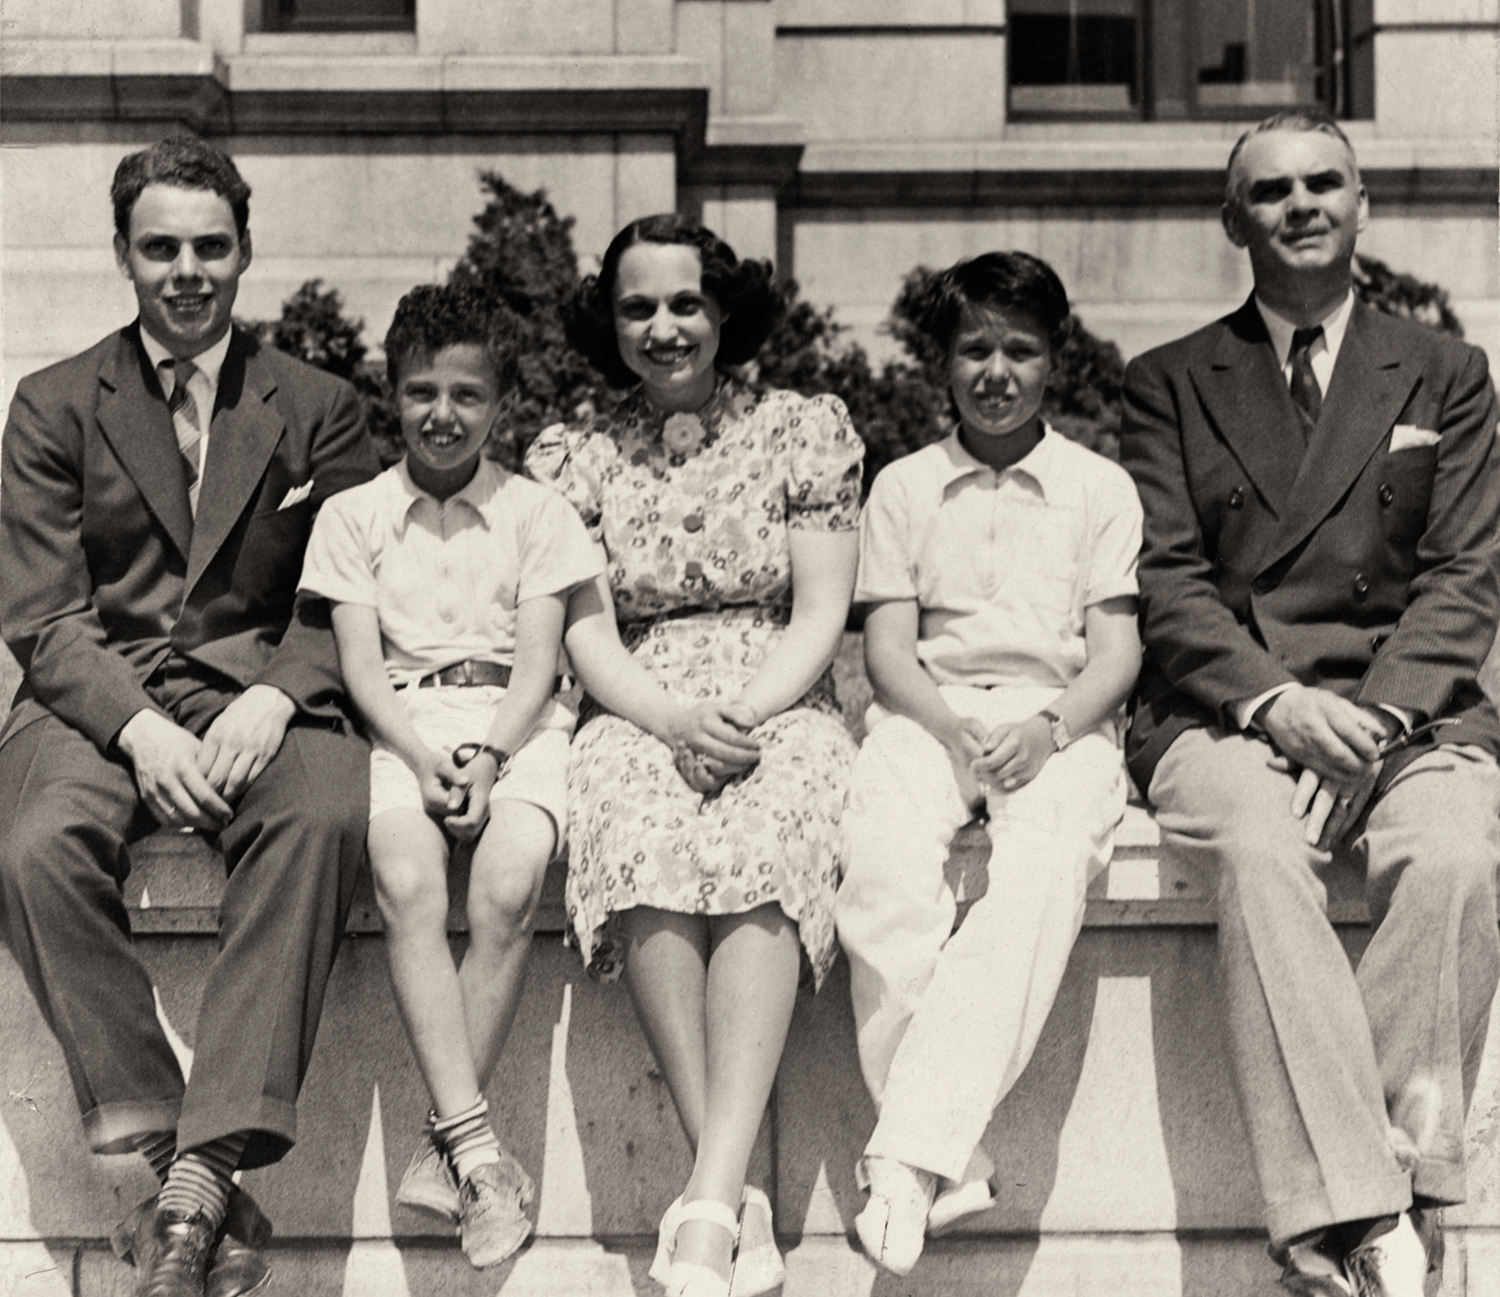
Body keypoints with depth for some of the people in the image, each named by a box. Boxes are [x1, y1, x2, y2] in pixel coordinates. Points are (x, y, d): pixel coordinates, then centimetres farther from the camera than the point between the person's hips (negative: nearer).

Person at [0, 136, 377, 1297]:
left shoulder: (318, 409, 14)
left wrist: (275, 699, -15)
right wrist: (137, 727, -16)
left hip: (257, 691, 0)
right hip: (95, 698, 1)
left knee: (324, 817, -35)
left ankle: (205, 1168, -39)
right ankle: (162, 1149, -27)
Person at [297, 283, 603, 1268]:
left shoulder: (537, 513, 13)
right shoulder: (353, 515, 14)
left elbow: (539, 661, 3)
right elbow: (361, 664, 5)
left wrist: (488, 757, -16)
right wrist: (422, 755, -14)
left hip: (517, 726, 0)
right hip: (402, 729, 1)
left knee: (509, 886, -31)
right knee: (408, 883, -31)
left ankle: (444, 1151, -23)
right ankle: (478, 1148, -35)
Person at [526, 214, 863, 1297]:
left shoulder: (806, 430, 10)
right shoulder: (576, 457, 14)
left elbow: (820, 613, 2)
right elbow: (587, 632, 4)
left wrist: (746, 717, -15)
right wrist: (672, 719, -16)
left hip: (781, 708, 0)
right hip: (641, 714, 1)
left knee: (763, 844, -35)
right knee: (644, 838, -35)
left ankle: (710, 1202, -42)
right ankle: (738, 1201, -36)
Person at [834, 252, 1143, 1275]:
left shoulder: (1101, 487, 14)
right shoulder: (904, 488, 17)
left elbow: (1117, 650, 5)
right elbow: (888, 645, 8)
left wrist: (1049, 728, -15)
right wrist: (951, 729, -12)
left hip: (1062, 718, -1)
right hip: (930, 713, 1)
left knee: (1046, 867, -35)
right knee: (885, 863, -33)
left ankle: (908, 1154, -40)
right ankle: (950, 1162, -32)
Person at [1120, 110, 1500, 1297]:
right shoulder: (1170, 384, 16)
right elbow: (1168, 582, 4)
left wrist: (1378, 711, -12)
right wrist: (1271, 699, -14)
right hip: (1226, 711, -1)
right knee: (1260, 852, -35)